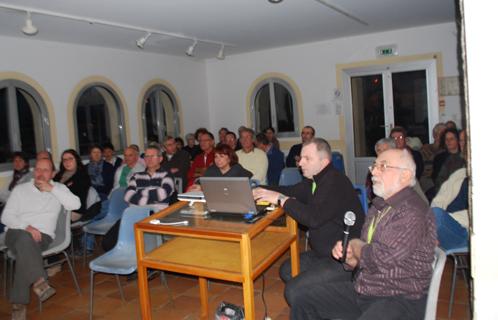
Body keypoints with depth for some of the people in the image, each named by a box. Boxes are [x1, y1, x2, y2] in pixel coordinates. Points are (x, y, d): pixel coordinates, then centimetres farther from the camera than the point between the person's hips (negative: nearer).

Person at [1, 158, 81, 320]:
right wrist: (26, 227, -16)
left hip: (43, 236, 0)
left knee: (25, 244, -33)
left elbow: (76, 204, -7)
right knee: (25, 239, -36)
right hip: (16, 232, 0)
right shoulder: (20, 189, 11)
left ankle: (19, 302, -27)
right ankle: (39, 282, -42)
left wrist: (52, 189, -11)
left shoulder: (58, 188, 11)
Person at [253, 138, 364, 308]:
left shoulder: (336, 183, -24)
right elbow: (292, 191, 14)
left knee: (294, 291, -18)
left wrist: (281, 199, -24)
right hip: (324, 253, 10)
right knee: (286, 270, 16)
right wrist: (263, 191, -3)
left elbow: (314, 218, -33)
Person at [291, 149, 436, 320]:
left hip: (401, 299, -8)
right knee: (304, 300, 6)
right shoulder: (378, 206, 9)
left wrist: (355, 246, -8)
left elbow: (382, 258, -27)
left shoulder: (413, 212, -19)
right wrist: (350, 257, -5)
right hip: (362, 289, 9)